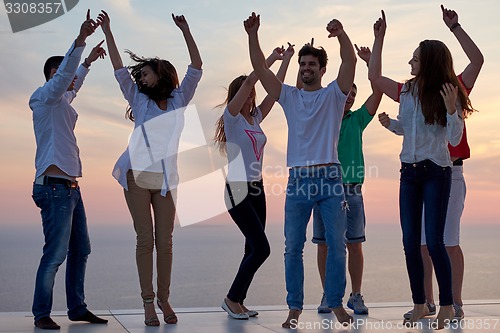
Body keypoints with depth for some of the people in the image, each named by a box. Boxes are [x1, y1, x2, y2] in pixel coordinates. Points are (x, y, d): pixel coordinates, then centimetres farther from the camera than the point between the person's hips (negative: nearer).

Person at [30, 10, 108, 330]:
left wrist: (87, 62, 50)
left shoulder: (62, 101, 22)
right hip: (55, 187, -10)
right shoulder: (43, 97, -5)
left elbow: (72, 86, 43)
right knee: (55, 254, -8)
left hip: (71, 187, 10)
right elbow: (64, 74, -22)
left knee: (80, 250, 11)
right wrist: (80, 40, -31)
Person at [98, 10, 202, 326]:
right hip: (138, 174, 0)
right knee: (145, 239, -2)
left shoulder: (179, 99, 11)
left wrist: (185, 31, -2)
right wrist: (108, 32, 6)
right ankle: (148, 301, 3)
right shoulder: (139, 100, 12)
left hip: (166, 179, 0)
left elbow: (196, 69, 3)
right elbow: (119, 69, 9)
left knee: (165, 241, 0)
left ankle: (164, 299, 8)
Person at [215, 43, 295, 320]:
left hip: (257, 189, 8)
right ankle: (232, 298, 4)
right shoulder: (231, 117, -7)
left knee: (254, 249, 6)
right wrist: (272, 58, -11)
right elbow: (248, 81, -17)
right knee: (261, 248, -11)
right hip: (237, 190, -8)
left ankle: (237, 301, 16)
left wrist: (286, 59, 7)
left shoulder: (255, 119, 12)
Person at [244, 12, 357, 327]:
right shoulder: (290, 96, 11)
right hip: (298, 180, 2)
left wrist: (341, 34, -27)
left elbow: (350, 61, -10)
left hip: (330, 178, -1)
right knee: (293, 247, 2)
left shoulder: (334, 94, 6)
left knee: (337, 245, 3)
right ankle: (295, 307, 11)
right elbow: (260, 68, 2)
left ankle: (337, 303, 15)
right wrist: (253, 35, -12)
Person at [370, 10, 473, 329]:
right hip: (409, 171, 5)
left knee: (434, 242, -7)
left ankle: (447, 306, 6)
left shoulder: (449, 94, -7)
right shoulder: (406, 92, 5)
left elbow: (455, 139, -11)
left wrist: (451, 109, -26)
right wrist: (379, 38, 11)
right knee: (410, 243, 5)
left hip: (436, 172, -5)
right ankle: (420, 305, 16)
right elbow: (374, 76, 20)